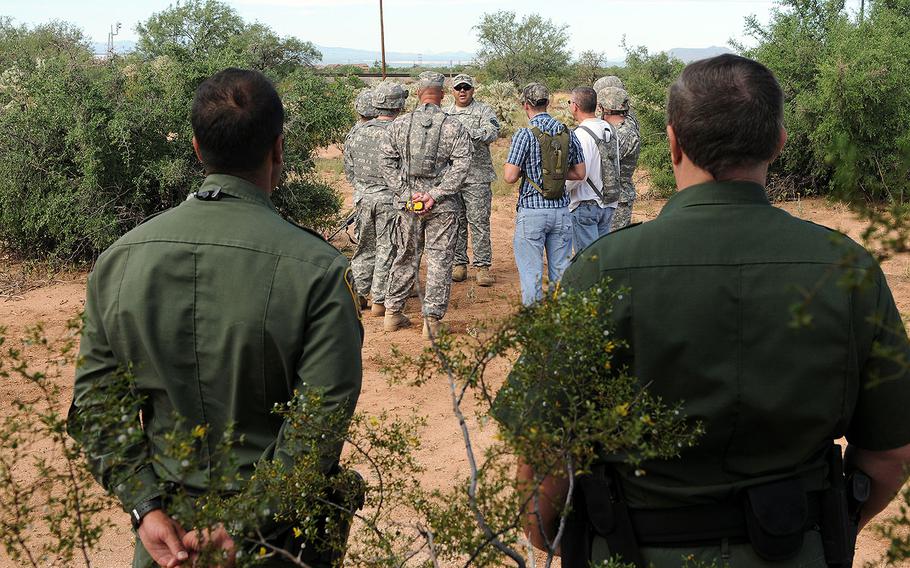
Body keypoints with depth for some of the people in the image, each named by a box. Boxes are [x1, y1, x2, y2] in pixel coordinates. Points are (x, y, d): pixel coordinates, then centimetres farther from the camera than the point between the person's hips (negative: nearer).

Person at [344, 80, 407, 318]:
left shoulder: (357, 133, 1)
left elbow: (349, 168, 10)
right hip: (390, 200, -5)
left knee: (365, 247, 17)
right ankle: (380, 301, 9)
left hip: (363, 198, 5)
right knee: (387, 249, 5)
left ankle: (356, 294, 21)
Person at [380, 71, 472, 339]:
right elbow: (461, 165, -11)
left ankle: (393, 313, 22)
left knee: (405, 256, 15)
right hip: (443, 206, -2)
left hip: (407, 203, 3)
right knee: (439, 260, 4)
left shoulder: (400, 124, 1)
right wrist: (435, 196, -13)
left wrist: (406, 193, -3)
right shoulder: (454, 127, -4)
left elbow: (387, 161, -1)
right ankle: (432, 319, 5)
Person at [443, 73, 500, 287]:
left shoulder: (484, 111, 2)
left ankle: (483, 266, 0)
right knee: (456, 222, 8)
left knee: (479, 222, -4)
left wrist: (470, 132, -32)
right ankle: (459, 264, 16)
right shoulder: (444, 114, 16)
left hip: (477, 177, -4)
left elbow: (492, 132, -17)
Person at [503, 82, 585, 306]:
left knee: (531, 272, 2)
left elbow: (510, 176, -14)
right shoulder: (568, 133, 4)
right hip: (561, 211, 5)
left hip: (532, 211, -4)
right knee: (560, 270, 12)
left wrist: (510, 167, 7)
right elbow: (580, 173, 10)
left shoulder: (524, 134, -11)